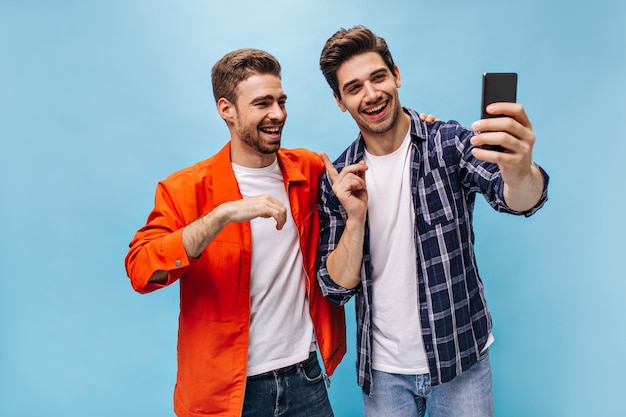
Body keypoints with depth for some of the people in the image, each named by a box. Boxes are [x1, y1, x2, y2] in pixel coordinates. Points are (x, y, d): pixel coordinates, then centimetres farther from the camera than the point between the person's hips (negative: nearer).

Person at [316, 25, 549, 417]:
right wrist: (355, 218, -23)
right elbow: (337, 287, -7)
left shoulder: (450, 143, -10)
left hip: (461, 357, -1)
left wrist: (520, 174, -49)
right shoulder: (339, 179, -6)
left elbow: (518, 199, -27)